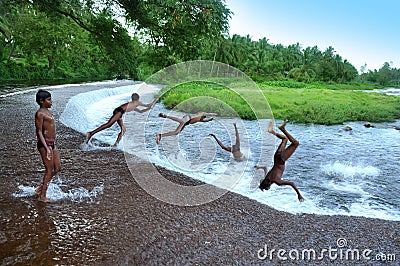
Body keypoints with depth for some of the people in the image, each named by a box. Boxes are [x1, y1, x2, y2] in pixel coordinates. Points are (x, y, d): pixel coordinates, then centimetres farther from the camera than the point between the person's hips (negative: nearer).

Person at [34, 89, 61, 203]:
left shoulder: (47, 112, 14)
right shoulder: (40, 113, -13)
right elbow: (39, 132, -17)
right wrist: (47, 148, -22)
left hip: (52, 143, 9)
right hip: (45, 144, -9)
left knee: (57, 168, 14)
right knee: (49, 170, -2)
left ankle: (40, 188, 26)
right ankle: (42, 196, 11)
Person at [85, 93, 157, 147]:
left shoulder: (133, 107, 34)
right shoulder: (137, 102, 12)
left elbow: (141, 111, 48)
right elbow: (147, 105, 18)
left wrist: (150, 108, 48)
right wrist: (154, 102, 33)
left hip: (118, 112, 10)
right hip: (119, 111, -10)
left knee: (123, 129, 8)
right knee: (108, 124, -20)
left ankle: (116, 144, 1)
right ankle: (91, 133, -26)